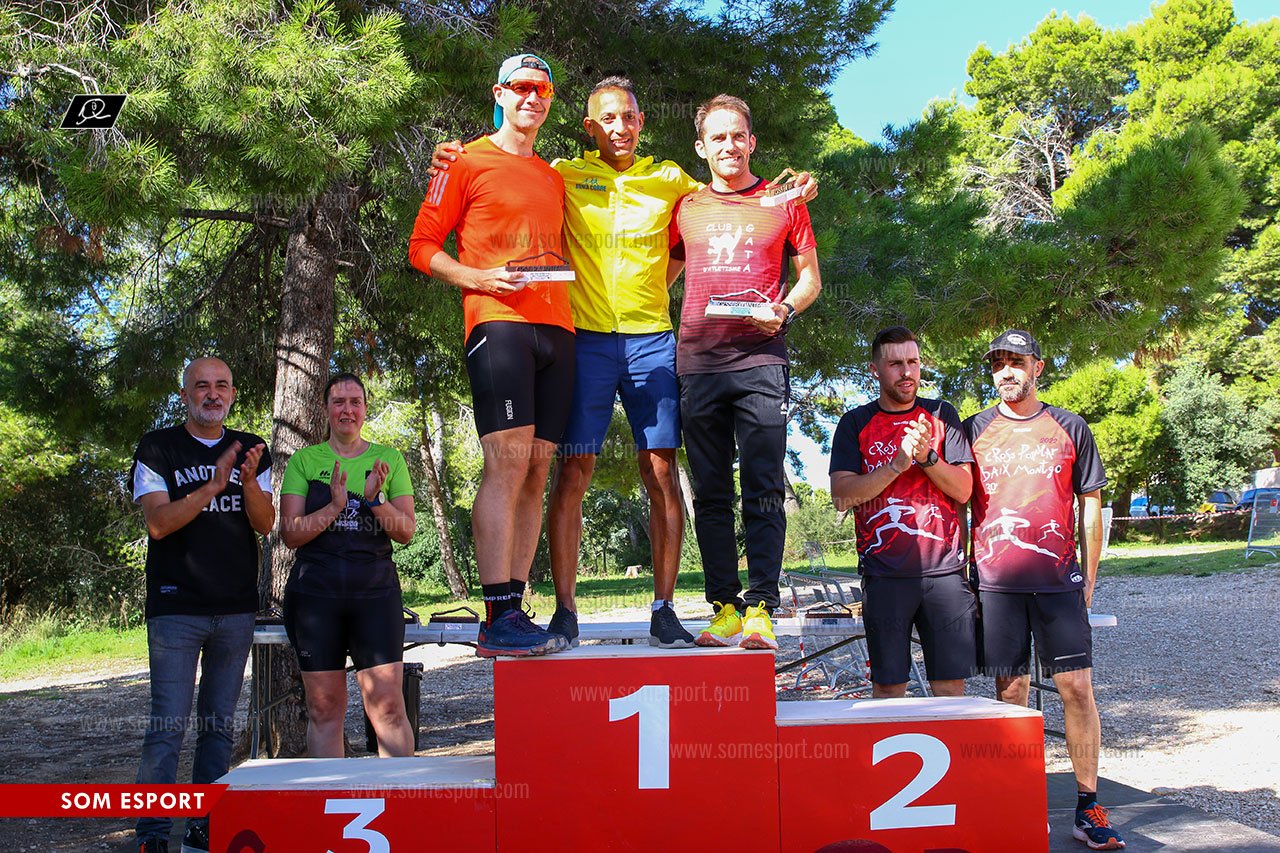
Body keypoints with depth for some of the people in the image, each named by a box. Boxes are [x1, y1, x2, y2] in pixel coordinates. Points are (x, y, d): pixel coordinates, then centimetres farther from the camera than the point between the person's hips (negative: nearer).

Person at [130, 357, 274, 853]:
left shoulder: (252, 452, 11)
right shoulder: (158, 449, 2)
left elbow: (265, 525, 2)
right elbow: (158, 523, -9)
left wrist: (248, 481, -17)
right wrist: (213, 486, -21)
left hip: (236, 608, 4)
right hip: (177, 607, -3)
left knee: (219, 724, 8)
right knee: (168, 724, -7)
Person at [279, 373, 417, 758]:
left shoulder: (389, 459, 10)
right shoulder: (304, 460, 9)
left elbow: (406, 531, 5)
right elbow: (290, 534, 1)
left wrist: (374, 500, -13)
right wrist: (335, 506, -15)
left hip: (375, 589, 0)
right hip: (316, 591, 1)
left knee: (389, 706, -8)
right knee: (324, 709, 5)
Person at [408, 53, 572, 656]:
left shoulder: (553, 178, 26)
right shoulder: (468, 162, 8)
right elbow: (422, 247, 4)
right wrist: (478, 277, -12)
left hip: (556, 329, 6)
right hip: (499, 322, -6)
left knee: (536, 472, 2)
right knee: (507, 463, -16)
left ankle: (513, 614, 5)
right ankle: (498, 619, -14)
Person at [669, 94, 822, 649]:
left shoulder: (783, 203, 13)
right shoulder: (685, 209, 18)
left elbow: (810, 278, 14)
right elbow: (658, 277, 26)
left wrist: (784, 311, -5)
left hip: (760, 359, -2)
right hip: (697, 360, 2)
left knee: (764, 490, -8)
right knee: (710, 494, 2)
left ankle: (760, 609, -6)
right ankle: (724, 609, 6)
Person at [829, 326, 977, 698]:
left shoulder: (941, 415, 12)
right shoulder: (856, 423, 8)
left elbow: (964, 490, 6)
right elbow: (841, 494, -3)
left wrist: (927, 457, -12)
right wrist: (897, 465, -13)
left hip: (944, 568, 1)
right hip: (884, 573, -1)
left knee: (950, 684, 2)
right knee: (888, 686, -1)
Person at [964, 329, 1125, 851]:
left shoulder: (1070, 428, 9)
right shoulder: (974, 431, 9)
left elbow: (1091, 508, 11)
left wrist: (1089, 579, 7)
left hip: (1059, 579, 0)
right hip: (995, 581, 0)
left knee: (1077, 687, -2)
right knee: (1011, 692, 4)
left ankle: (1088, 807, 7)